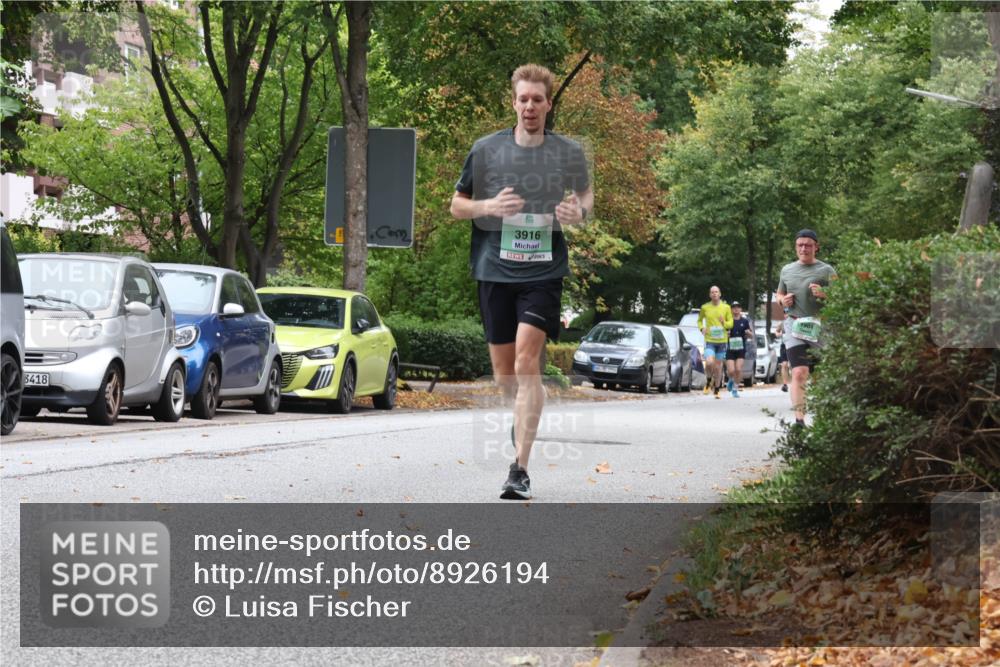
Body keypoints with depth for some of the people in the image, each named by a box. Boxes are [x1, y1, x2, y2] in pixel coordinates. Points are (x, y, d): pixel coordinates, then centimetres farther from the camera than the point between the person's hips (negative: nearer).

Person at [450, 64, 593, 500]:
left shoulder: (569, 153, 2)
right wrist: (489, 206, -12)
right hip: (495, 270, 2)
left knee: (527, 361, -18)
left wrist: (579, 212, -6)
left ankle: (520, 468, -19)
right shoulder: (486, 149, 3)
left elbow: (586, 196, 18)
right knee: (503, 372, 10)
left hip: (543, 271, -2)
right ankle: (524, 417, 45)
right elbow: (457, 206, 10)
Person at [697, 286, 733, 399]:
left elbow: (731, 323, 4)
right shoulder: (705, 308, 2)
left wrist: (724, 323, -19)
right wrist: (702, 328, -5)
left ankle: (716, 391, 20)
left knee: (718, 367, 6)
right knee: (709, 363, -22)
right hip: (709, 340, -1)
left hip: (722, 340, 1)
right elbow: (700, 320, 16)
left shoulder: (726, 307, 2)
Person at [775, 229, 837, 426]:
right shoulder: (787, 270, 14)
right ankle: (799, 419, -24)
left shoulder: (826, 271, 3)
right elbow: (779, 294, 28)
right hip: (794, 325, 1)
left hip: (819, 326, -1)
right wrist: (783, 299, 4)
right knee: (799, 372, -15)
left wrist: (823, 294, -19)